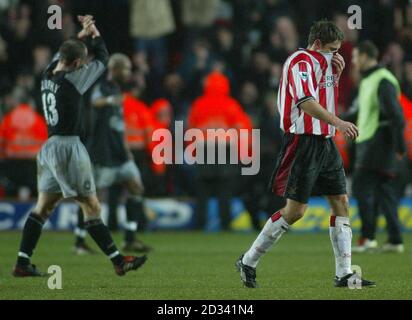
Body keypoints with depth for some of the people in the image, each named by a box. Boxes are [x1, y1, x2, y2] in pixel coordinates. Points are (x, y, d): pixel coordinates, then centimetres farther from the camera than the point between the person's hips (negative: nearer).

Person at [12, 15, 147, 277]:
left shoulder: (48, 75, 6)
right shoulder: (72, 80, -15)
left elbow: (62, 53, 28)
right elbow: (102, 60, -2)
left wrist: (82, 35, 23)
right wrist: (95, 34, 12)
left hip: (51, 147, 8)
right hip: (69, 147, -8)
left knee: (44, 206, 11)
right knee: (92, 206, -4)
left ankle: (22, 263, 10)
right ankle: (119, 261, 0)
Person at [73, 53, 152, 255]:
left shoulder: (117, 89, 15)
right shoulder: (102, 87, -12)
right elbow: (96, 101, -37)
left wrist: (125, 148, 26)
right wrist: (109, 100, -57)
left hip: (119, 153, 9)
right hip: (102, 153, -9)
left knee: (136, 188, 1)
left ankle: (130, 240, 4)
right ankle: (79, 241, 8)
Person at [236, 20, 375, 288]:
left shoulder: (322, 62, 16)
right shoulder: (301, 62, -13)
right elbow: (305, 102, -27)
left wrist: (337, 73, 10)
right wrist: (338, 122, -35)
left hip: (325, 142, 9)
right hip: (304, 142, -9)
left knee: (341, 202, 3)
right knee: (295, 210, -8)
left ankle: (344, 274, 5)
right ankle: (248, 262, 4)